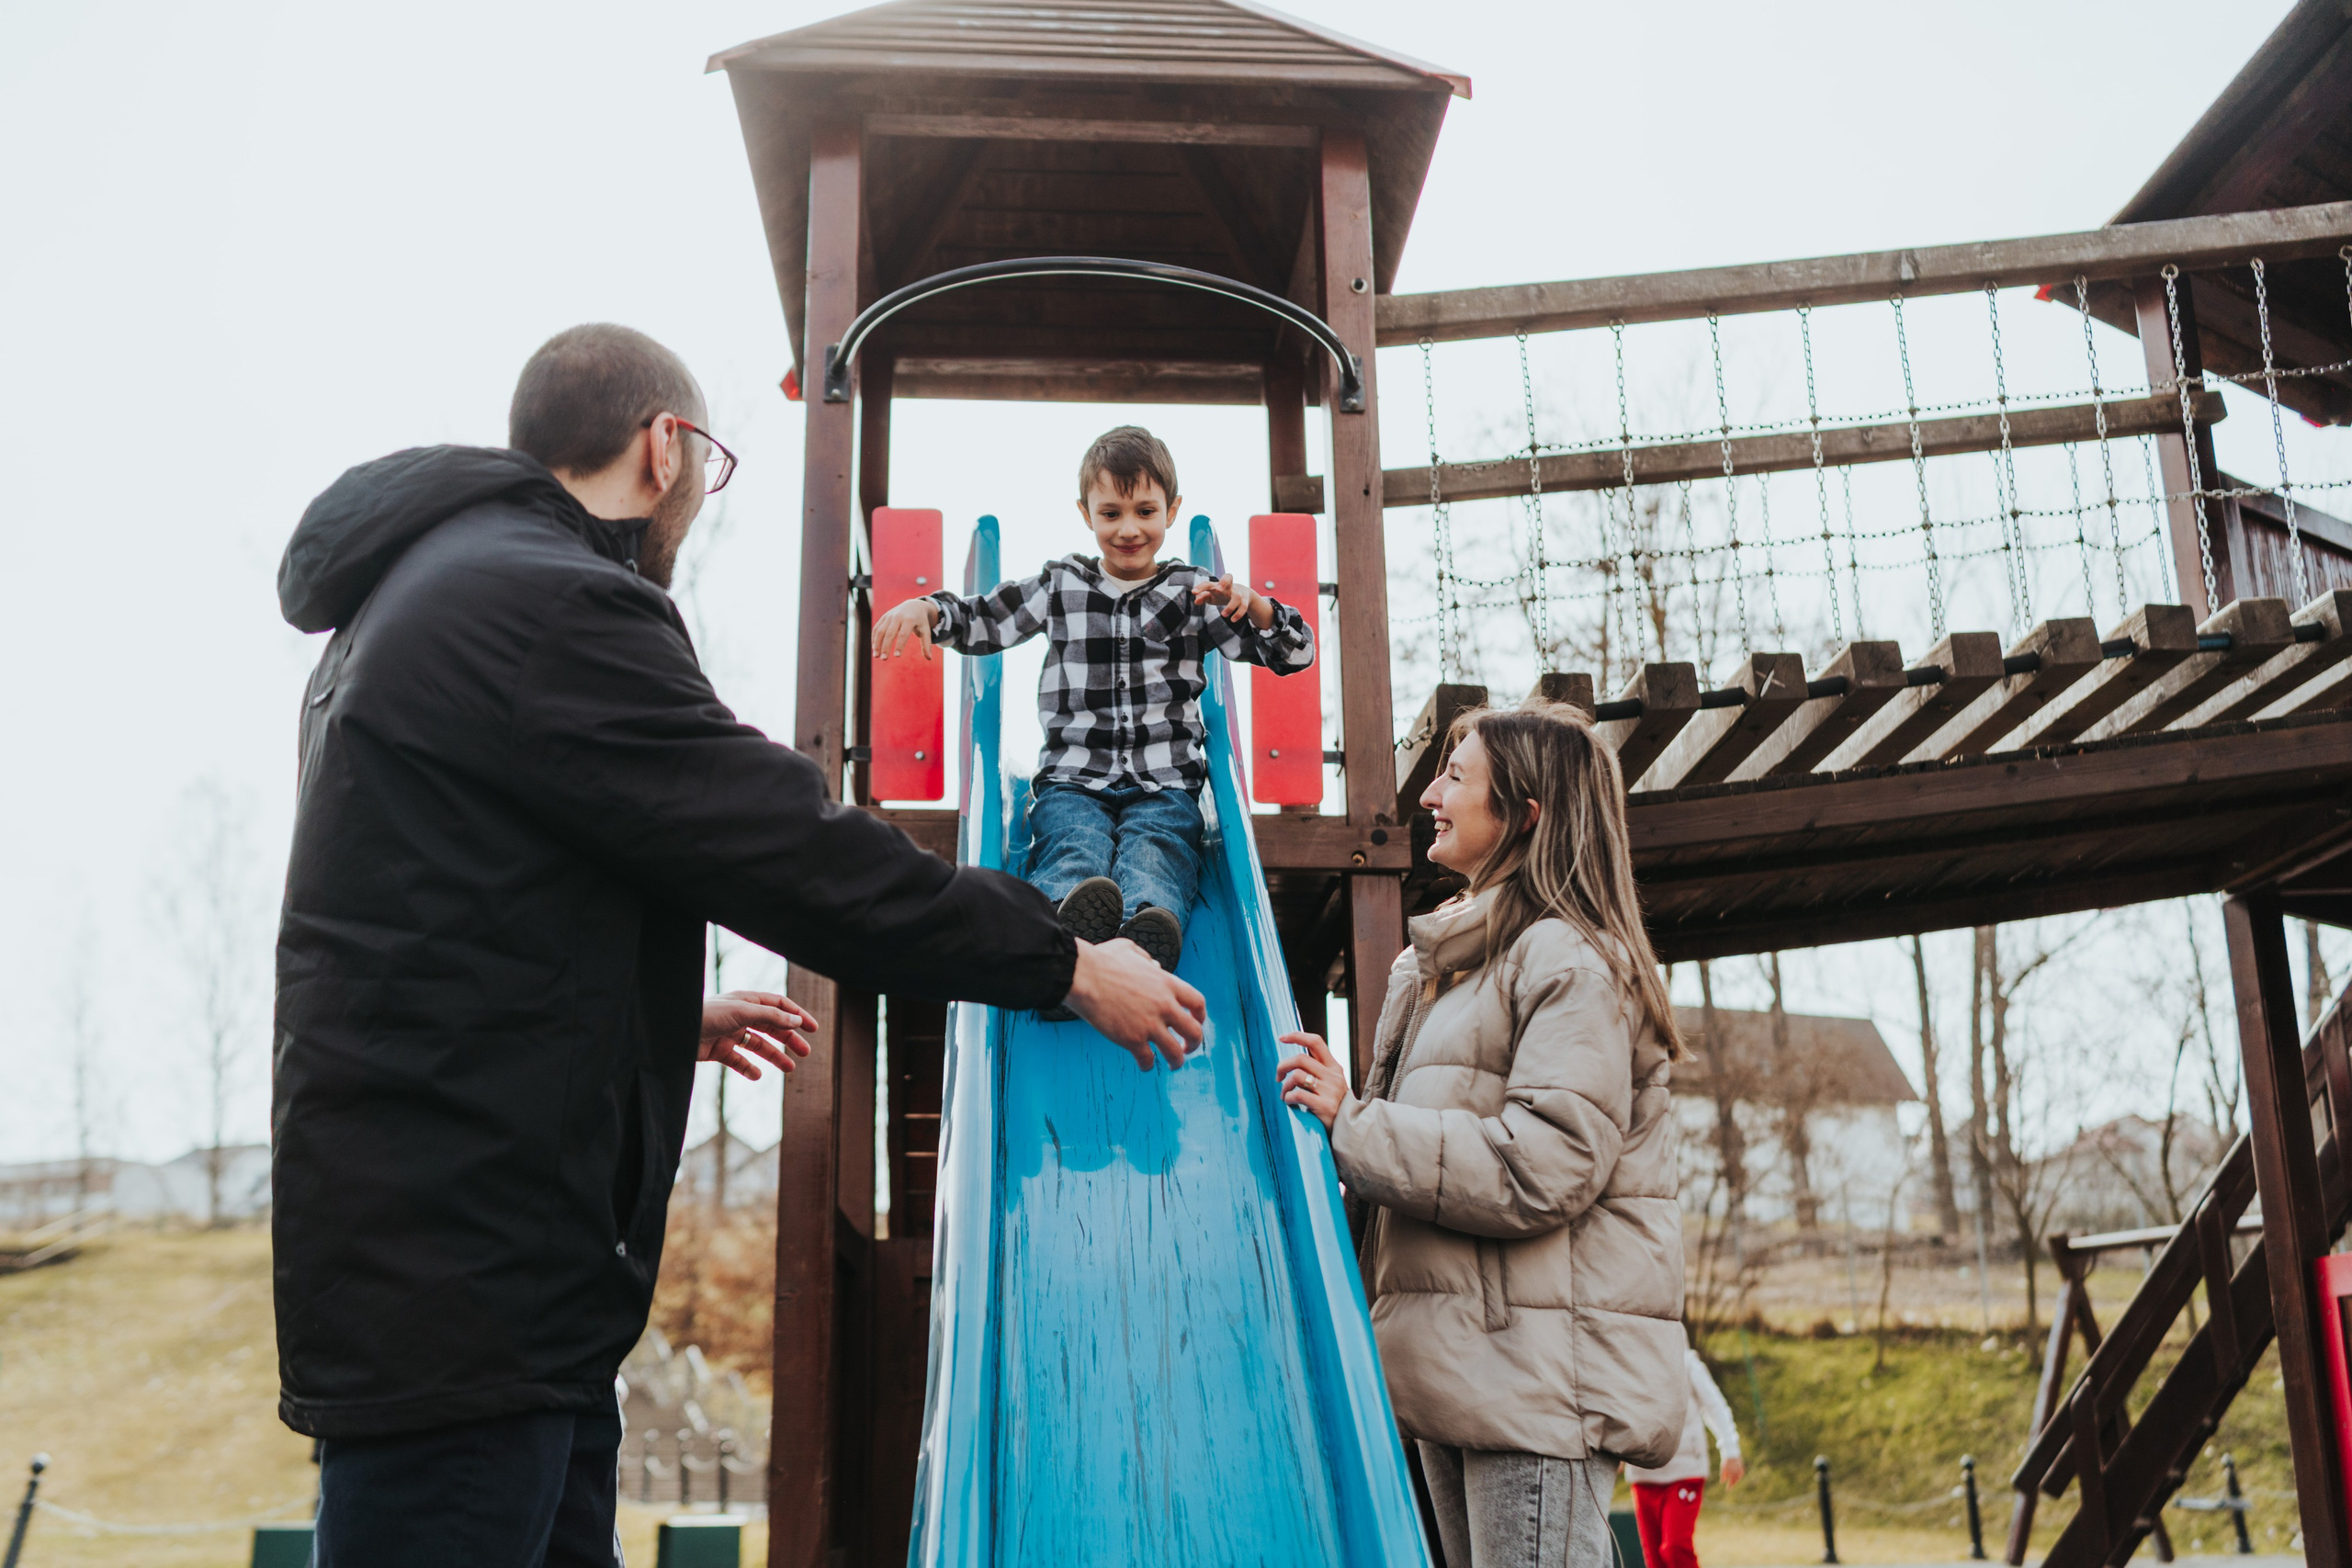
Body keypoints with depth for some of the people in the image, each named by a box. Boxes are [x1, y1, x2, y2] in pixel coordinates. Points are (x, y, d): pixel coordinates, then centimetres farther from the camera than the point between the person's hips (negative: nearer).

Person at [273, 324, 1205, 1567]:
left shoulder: (430, 589, 19)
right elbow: (794, 851, -16)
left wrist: (665, 1017, 34)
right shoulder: (556, 606, -15)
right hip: (454, 1280, -11)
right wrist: (1069, 965, -7)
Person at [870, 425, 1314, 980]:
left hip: (1165, 785, 0)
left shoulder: (1196, 594, 14)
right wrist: (924, 609, 0)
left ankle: (1148, 930, -66)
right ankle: (1070, 924, -66)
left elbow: (1295, 653, 10)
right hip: (1073, 780, 1)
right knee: (1077, 854, -34)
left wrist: (1250, 604, -11)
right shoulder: (1061, 586, 19)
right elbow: (980, 620, 22)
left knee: (1151, 857, -34)